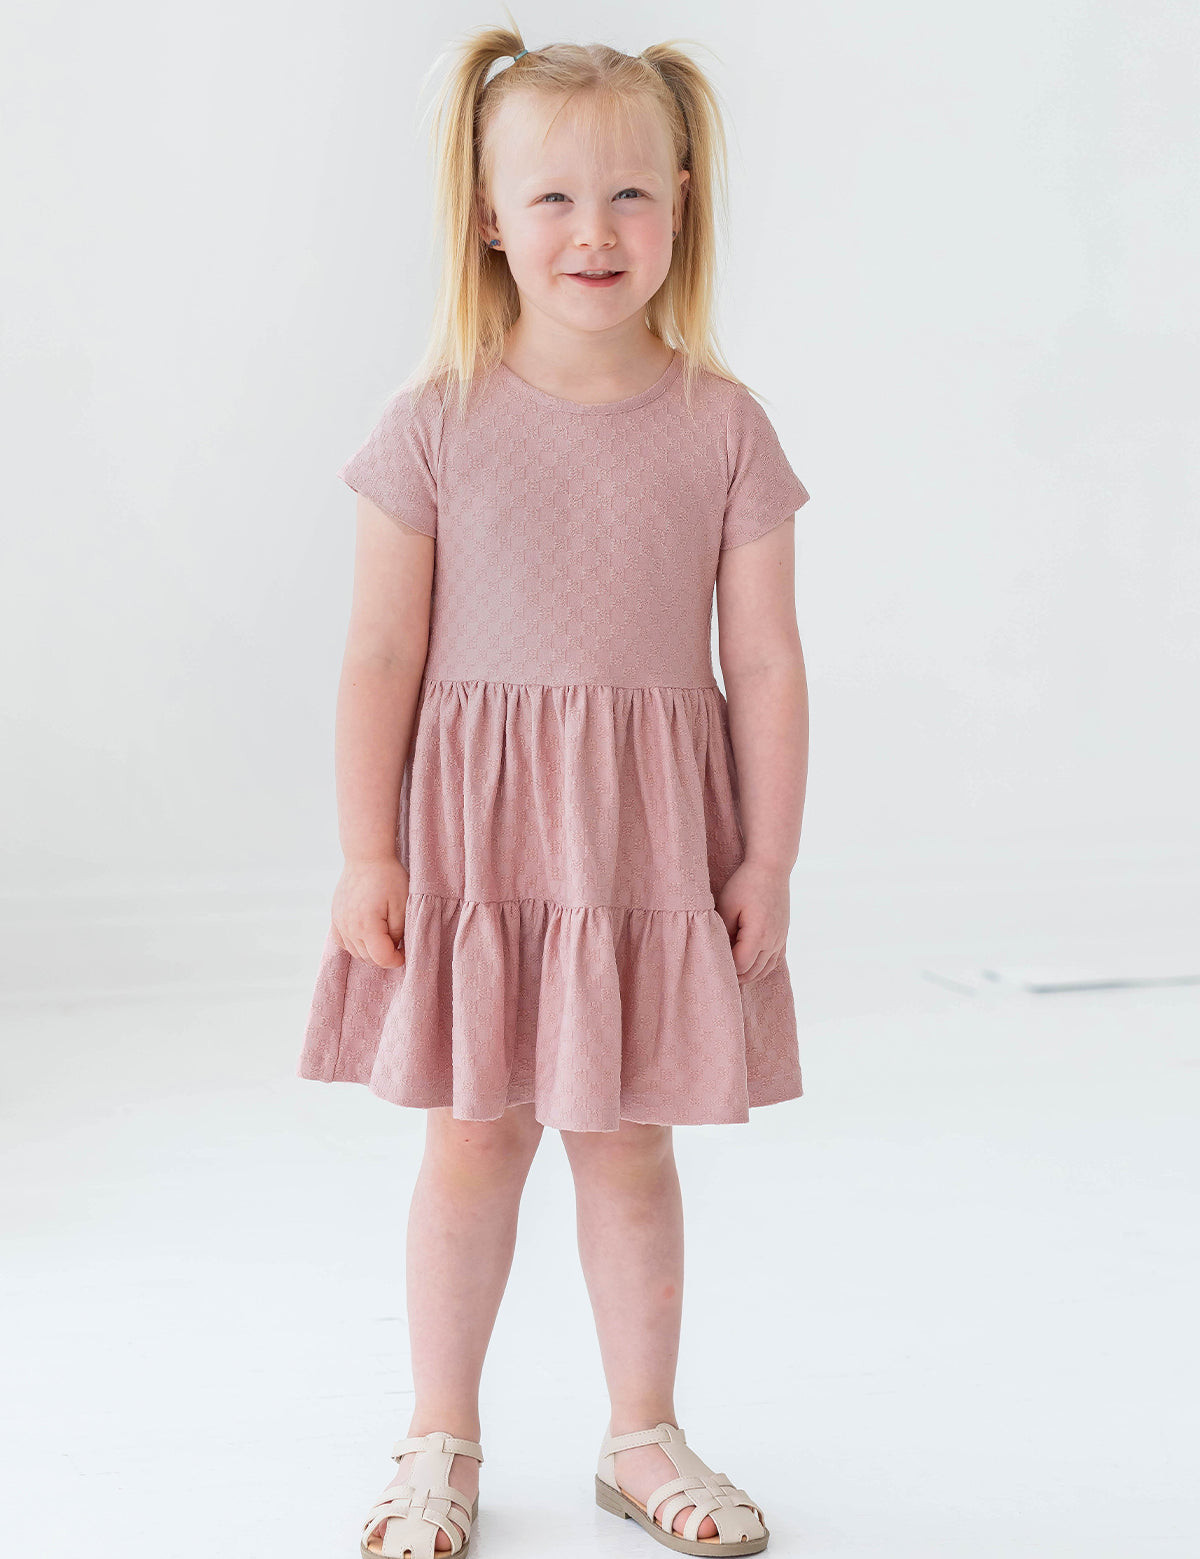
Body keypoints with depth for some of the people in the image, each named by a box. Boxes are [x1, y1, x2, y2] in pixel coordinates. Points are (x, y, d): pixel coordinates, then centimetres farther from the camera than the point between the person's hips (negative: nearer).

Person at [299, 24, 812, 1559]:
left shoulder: (723, 427, -2)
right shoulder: (437, 422, -4)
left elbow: (763, 659, 0)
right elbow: (382, 651, -3)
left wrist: (767, 857, -1)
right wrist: (366, 851, -5)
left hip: (651, 840, 1)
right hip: (473, 835, 0)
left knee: (628, 1146, 10)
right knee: (472, 1140, 7)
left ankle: (642, 1436, 28)